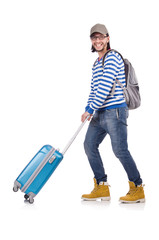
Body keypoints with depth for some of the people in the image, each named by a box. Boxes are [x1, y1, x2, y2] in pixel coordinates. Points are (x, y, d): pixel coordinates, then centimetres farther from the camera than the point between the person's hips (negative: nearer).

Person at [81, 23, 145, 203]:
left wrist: (90, 108, -19)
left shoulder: (112, 57, -9)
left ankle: (137, 190, 0)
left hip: (115, 111, -9)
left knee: (120, 150, -11)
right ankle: (102, 188, 13)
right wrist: (89, 109, 6)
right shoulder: (96, 63, 21)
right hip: (100, 113, 10)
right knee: (89, 145, 6)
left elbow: (105, 86, -18)